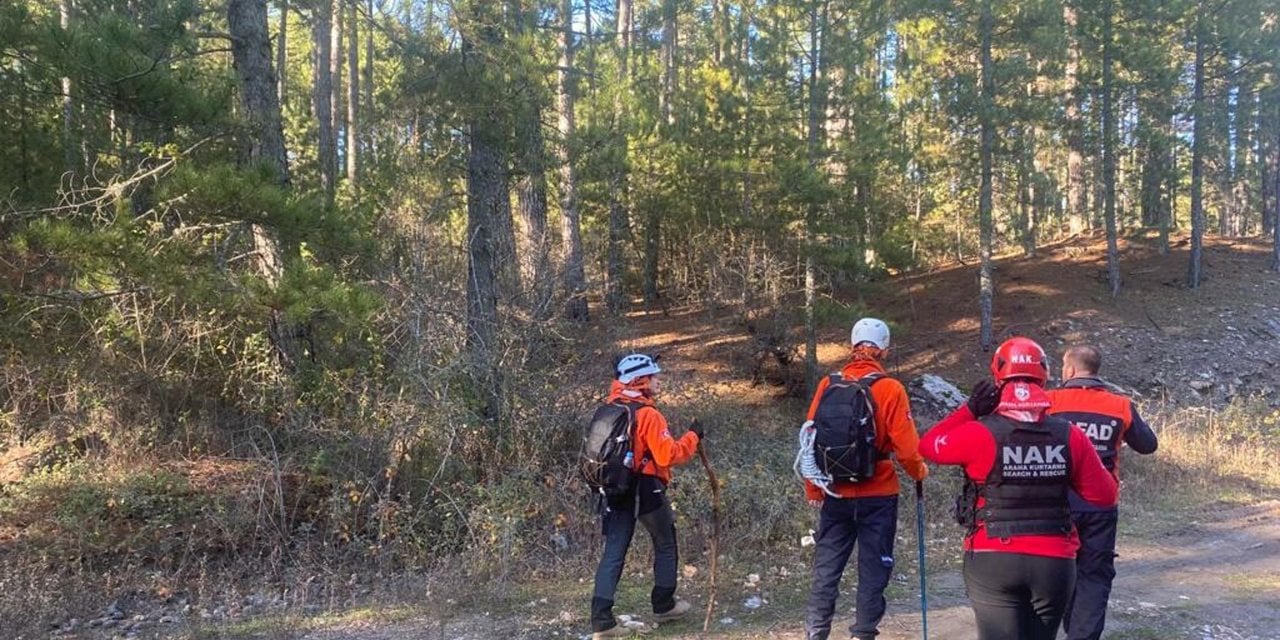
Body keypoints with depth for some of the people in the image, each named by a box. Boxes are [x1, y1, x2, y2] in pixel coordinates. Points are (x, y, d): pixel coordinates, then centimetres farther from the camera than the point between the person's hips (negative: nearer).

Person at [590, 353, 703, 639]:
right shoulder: (648, 414, -18)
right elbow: (668, 456, -20)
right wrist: (692, 436, -11)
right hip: (646, 491, -6)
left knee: (614, 553, 5)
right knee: (665, 546, 16)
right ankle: (663, 605, 28)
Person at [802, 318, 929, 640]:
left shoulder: (828, 384, -3)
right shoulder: (891, 389, -11)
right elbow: (905, 443, -11)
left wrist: (813, 488, 12)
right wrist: (919, 471, 10)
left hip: (836, 494, 2)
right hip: (878, 495, -2)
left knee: (826, 566, 11)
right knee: (873, 568, 8)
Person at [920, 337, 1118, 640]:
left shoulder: (981, 434, -12)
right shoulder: (1070, 436, -3)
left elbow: (929, 446, 4)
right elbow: (1105, 495, 4)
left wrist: (968, 410, 5)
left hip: (992, 561, -3)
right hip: (1054, 562, 3)